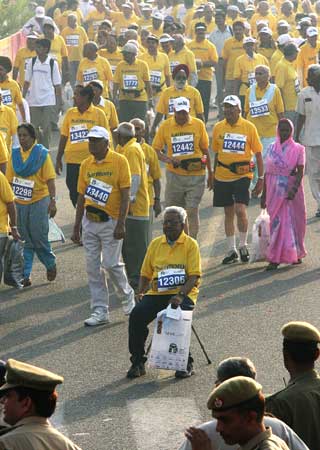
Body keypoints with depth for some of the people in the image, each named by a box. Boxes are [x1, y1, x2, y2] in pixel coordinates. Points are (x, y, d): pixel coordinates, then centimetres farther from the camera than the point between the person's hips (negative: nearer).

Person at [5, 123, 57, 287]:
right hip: (19, 202, 3)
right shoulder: (15, 155, 6)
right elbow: (9, 180, 10)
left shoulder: (42, 154, -4)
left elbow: (50, 180, -6)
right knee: (24, 239, 4)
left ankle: (51, 264, 24)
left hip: (38, 201, -3)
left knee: (39, 237, -2)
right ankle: (25, 275, 6)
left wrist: (52, 201, -12)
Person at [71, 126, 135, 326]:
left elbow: (125, 195, -10)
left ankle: (128, 294, 22)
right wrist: (77, 226, 11)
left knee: (111, 263, -6)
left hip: (110, 221, -5)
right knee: (93, 267, 3)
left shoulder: (119, 161, -7)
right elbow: (82, 197, 12)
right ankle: (100, 311, 9)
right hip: (89, 221, 5)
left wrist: (121, 224, -16)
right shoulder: (86, 165, 8)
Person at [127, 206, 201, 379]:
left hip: (182, 293, -4)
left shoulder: (190, 244, 2)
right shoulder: (156, 244, 17)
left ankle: (185, 363, -12)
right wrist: (141, 292, 0)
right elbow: (145, 274, 20)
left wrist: (180, 295, -23)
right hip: (157, 293, 4)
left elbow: (194, 277, -7)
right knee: (137, 314, -22)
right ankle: (137, 362, -8)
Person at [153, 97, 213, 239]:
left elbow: (205, 150, 7)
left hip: (195, 175, -1)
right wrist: (167, 159, -18)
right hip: (174, 175, 1)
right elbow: (155, 149, 2)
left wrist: (210, 174, 10)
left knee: (192, 210, -6)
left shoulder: (198, 125, 0)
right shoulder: (165, 126, 0)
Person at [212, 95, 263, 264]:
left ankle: (243, 245, 6)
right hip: (222, 176, 3)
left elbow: (258, 153, 0)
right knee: (228, 213, 9)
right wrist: (213, 177, 16)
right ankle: (231, 250, 18)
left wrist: (261, 178, -4)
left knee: (240, 210, -15)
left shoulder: (249, 127, -4)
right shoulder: (218, 128, 5)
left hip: (242, 175, -3)